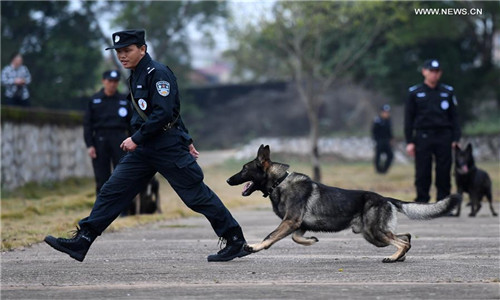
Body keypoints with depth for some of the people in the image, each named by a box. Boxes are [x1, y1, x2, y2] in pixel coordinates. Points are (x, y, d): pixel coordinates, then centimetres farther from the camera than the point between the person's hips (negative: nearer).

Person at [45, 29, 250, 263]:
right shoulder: (136, 76, 16)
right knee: (111, 191, 1)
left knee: (197, 196, -3)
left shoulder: (158, 73, -13)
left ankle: (236, 241, 8)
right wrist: (186, 141, 26)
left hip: (168, 147, -9)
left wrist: (136, 138, -20)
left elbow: (164, 113, -22)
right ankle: (81, 242, 0)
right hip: (144, 148, 9)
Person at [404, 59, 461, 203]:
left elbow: (454, 117, 11)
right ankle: (422, 201, 5)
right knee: (422, 173, -2)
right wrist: (409, 141, -1)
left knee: (444, 172, 0)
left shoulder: (448, 92, 10)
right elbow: (409, 119, 6)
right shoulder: (414, 92, 6)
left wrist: (456, 139, 2)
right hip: (423, 136, -1)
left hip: (444, 137, 1)